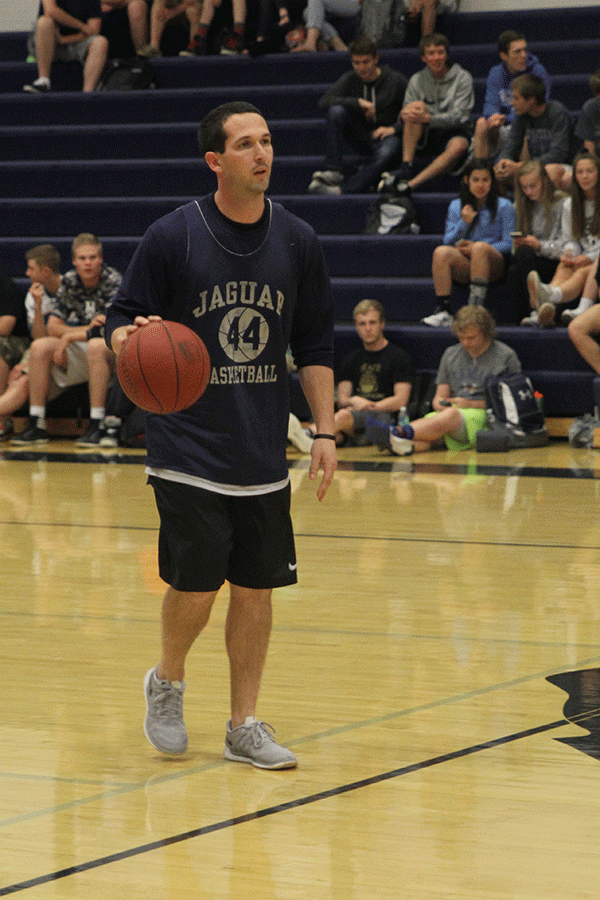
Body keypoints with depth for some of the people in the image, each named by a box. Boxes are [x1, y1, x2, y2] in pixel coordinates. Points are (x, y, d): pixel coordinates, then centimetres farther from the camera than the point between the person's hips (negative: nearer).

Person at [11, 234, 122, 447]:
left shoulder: (113, 281, -13)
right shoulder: (69, 282, 3)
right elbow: (53, 326, 2)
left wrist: (70, 336, -17)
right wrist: (87, 328, -14)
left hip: (111, 350, -5)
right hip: (79, 351, 6)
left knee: (95, 345, -38)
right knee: (40, 347, -16)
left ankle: (97, 426, -37)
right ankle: (36, 424, -17)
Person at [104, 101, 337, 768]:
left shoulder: (297, 242, 5)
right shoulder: (172, 237, -6)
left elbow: (314, 346, 11)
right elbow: (122, 319, -2)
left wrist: (324, 430, 5)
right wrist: (130, 338, -26)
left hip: (263, 453, 4)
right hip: (187, 449, -4)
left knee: (256, 588, 4)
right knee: (195, 586, -7)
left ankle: (244, 725, 16)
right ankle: (167, 684, 22)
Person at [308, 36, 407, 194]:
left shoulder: (395, 80, -3)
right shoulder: (349, 80, 2)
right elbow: (324, 101, -13)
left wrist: (394, 128, -17)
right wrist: (358, 102, -23)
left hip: (385, 135, -3)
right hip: (359, 137, 3)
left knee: (385, 153, -39)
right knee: (336, 111, -24)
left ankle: (341, 190, -50)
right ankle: (333, 172, -29)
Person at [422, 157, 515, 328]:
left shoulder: (503, 206, 9)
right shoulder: (456, 206, 18)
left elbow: (508, 244, 2)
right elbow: (448, 241, 12)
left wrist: (477, 248, -10)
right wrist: (464, 223, -6)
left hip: (494, 265, -2)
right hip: (464, 266, 3)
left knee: (480, 247, -36)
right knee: (441, 252, -29)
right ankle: (443, 311, -34)